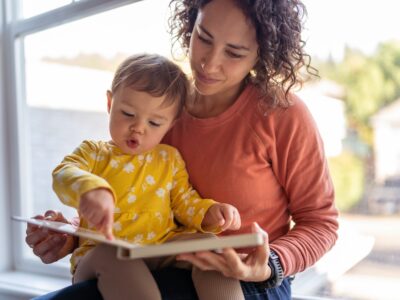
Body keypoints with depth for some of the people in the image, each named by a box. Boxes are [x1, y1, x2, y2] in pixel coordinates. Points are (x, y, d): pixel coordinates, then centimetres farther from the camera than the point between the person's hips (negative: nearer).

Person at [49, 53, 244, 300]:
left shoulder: (169, 159, 17)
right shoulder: (93, 152, 7)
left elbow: (185, 203, 19)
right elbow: (64, 174, -14)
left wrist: (210, 213, -5)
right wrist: (90, 189, -39)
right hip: (102, 254, -2)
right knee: (109, 254, -36)